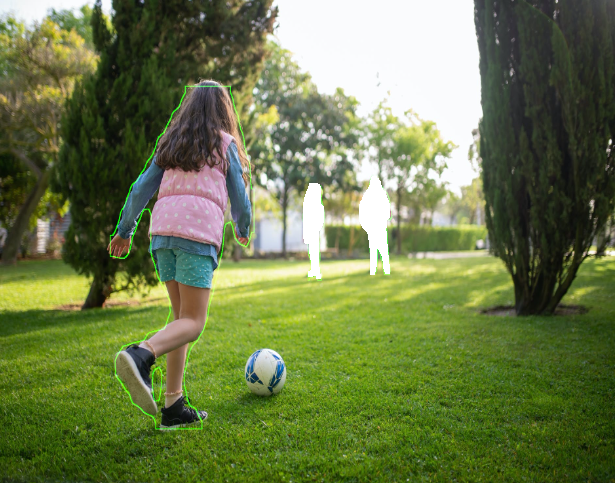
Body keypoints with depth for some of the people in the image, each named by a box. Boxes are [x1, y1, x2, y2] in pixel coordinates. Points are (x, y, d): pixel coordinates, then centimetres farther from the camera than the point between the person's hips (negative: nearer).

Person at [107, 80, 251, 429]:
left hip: (163, 229, 6)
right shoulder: (225, 144, 9)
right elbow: (238, 197, 9)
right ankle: (141, 355, -36)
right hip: (199, 230, -5)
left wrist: (125, 230, 25)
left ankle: (174, 405, 6)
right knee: (193, 322, -7)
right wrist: (244, 230, 28)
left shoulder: (170, 142, 22)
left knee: (182, 317, 11)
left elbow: (142, 188, 17)